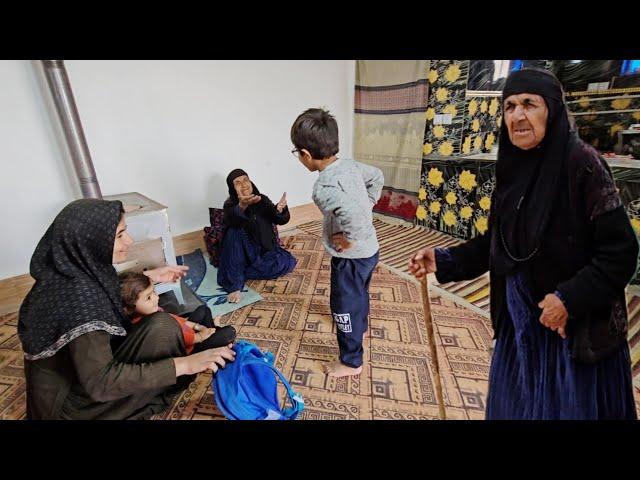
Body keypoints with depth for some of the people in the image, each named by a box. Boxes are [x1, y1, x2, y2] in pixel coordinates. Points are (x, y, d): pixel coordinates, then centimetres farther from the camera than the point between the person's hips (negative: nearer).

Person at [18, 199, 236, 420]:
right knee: (161, 324, -22)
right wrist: (183, 365, -36)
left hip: (80, 365, 8)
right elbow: (100, 383, -35)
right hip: (70, 399, -8)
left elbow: (104, 291, 15)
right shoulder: (77, 295, -34)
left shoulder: (78, 267, -9)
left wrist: (148, 276, 6)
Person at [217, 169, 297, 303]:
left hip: (264, 250, 3)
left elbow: (281, 220, -12)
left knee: (289, 262, -21)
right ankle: (235, 284, -30)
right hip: (244, 252, -3)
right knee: (234, 230, -33)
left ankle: (243, 273, -12)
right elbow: (234, 218, -36)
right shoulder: (230, 205, -11)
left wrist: (280, 209, -36)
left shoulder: (262, 199, -2)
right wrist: (242, 206, -59)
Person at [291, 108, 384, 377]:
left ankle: (351, 362, 31)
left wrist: (350, 239, -29)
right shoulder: (349, 165, -3)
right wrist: (370, 204, 12)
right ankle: (361, 328, 60)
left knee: (344, 308, 10)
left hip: (352, 257, -9)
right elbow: (377, 177, 13)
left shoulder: (324, 188, -30)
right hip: (369, 249, 9)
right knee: (359, 294, 32)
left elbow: (354, 212, -46)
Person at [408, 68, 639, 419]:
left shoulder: (581, 161, -17)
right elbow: (496, 242, 6)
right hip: (518, 321, 6)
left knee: (567, 408, 15)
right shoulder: (513, 167, 2)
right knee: (514, 406, 22)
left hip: (578, 329, -6)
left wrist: (571, 298, -21)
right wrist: (444, 261, -4)